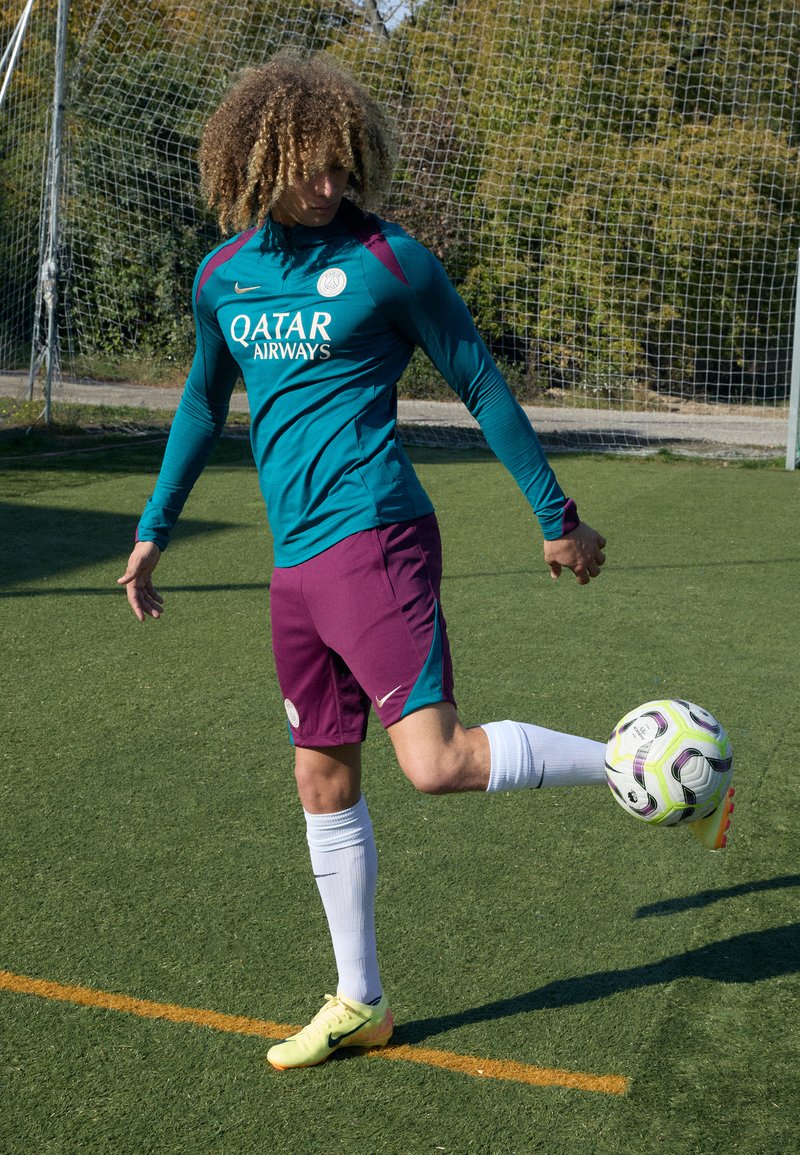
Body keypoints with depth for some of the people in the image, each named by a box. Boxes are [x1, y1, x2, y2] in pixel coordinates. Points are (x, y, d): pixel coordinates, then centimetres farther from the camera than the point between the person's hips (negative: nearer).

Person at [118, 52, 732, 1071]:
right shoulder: (223, 274, 11)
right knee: (322, 778, 11)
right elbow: (202, 404, 25)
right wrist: (153, 531, 27)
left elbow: (482, 388, 1)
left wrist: (558, 517, 4)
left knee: (437, 761, -18)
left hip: (371, 538, -6)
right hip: (295, 564, 6)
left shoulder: (386, 259, -6)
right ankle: (358, 1003, 26)